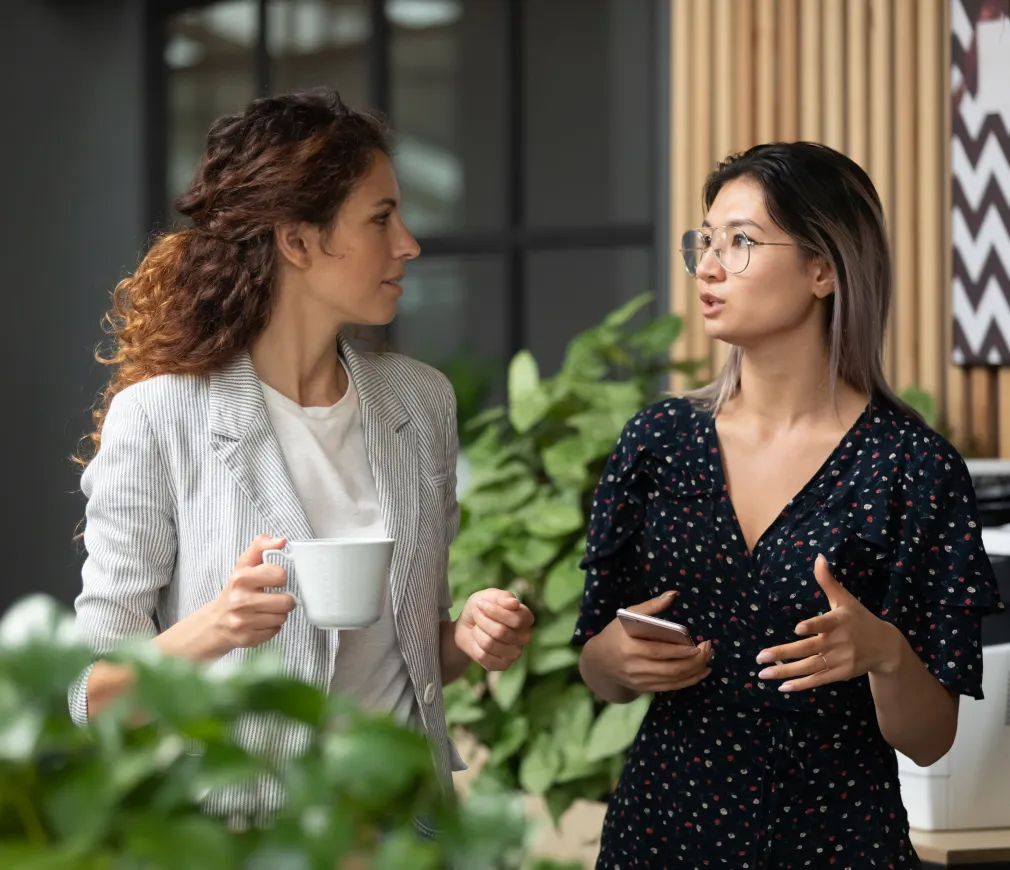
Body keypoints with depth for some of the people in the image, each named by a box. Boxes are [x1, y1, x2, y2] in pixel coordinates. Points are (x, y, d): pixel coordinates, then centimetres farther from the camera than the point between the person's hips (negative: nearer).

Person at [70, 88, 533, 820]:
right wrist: (205, 634, -30)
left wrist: (468, 638, -9)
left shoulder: (421, 401, 1)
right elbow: (97, 697, -13)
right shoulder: (157, 419, -15)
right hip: (235, 824, -4)